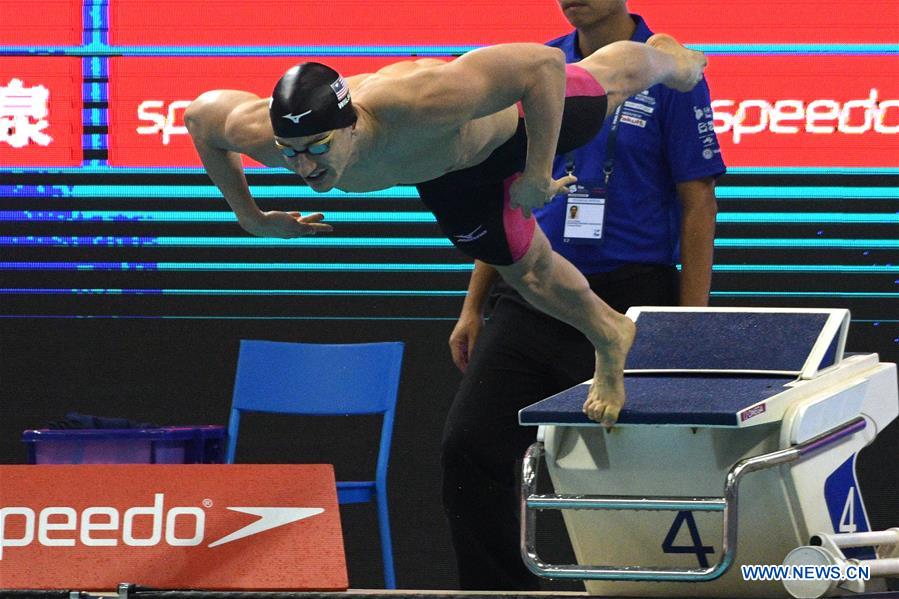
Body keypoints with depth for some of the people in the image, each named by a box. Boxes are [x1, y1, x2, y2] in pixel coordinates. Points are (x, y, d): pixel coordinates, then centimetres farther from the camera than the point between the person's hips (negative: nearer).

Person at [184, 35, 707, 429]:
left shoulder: (416, 106, -55)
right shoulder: (260, 132, -41)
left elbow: (545, 63, -49)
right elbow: (202, 115, -16)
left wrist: (538, 176, -42)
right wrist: (251, 216, -15)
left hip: (510, 118, -4)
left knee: (605, 83, 31)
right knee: (526, 269, 24)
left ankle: (663, 56, 67)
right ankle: (609, 338, 55)